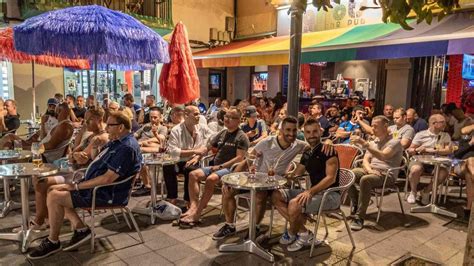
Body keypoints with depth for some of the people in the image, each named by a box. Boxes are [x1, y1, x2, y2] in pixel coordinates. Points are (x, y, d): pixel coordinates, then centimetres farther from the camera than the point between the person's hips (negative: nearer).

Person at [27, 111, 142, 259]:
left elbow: (108, 178, -27)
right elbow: (96, 160, 22)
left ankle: (53, 242, 4)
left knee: (54, 197, -15)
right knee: (54, 190, 12)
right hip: (97, 186, 11)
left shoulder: (126, 148, -23)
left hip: (108, 194, -11)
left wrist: (77, 186, -19)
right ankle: (80, 229, 8)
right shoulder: (117, 141, 11)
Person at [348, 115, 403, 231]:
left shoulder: (395, 142, -1)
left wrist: (365, 144, -29)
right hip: (370, 170, 6)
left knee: (365, 180, -38)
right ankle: (356, 203, -2)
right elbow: (366, 159, 13)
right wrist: (369, 169, -10)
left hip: (386, 174, -6)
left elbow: (383, 156, -21)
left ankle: (359, 217, -32)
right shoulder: (373, 142, 21)